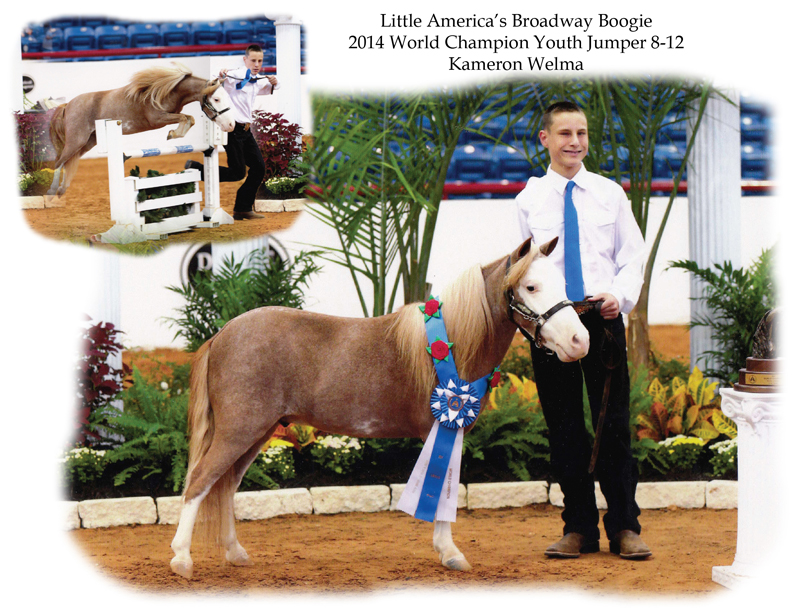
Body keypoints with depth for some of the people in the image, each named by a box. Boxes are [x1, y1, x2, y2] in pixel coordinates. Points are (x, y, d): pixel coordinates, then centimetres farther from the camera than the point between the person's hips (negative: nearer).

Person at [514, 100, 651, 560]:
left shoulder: (610, 193, 9)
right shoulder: (528, 199, 8)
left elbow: (633, 255, 7)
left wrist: (620, 296, -11)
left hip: (603, 317, 0)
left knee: (615, 423, -2)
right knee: (564, 428, 4)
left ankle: (625, 527, 5)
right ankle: (579, 528, 12)